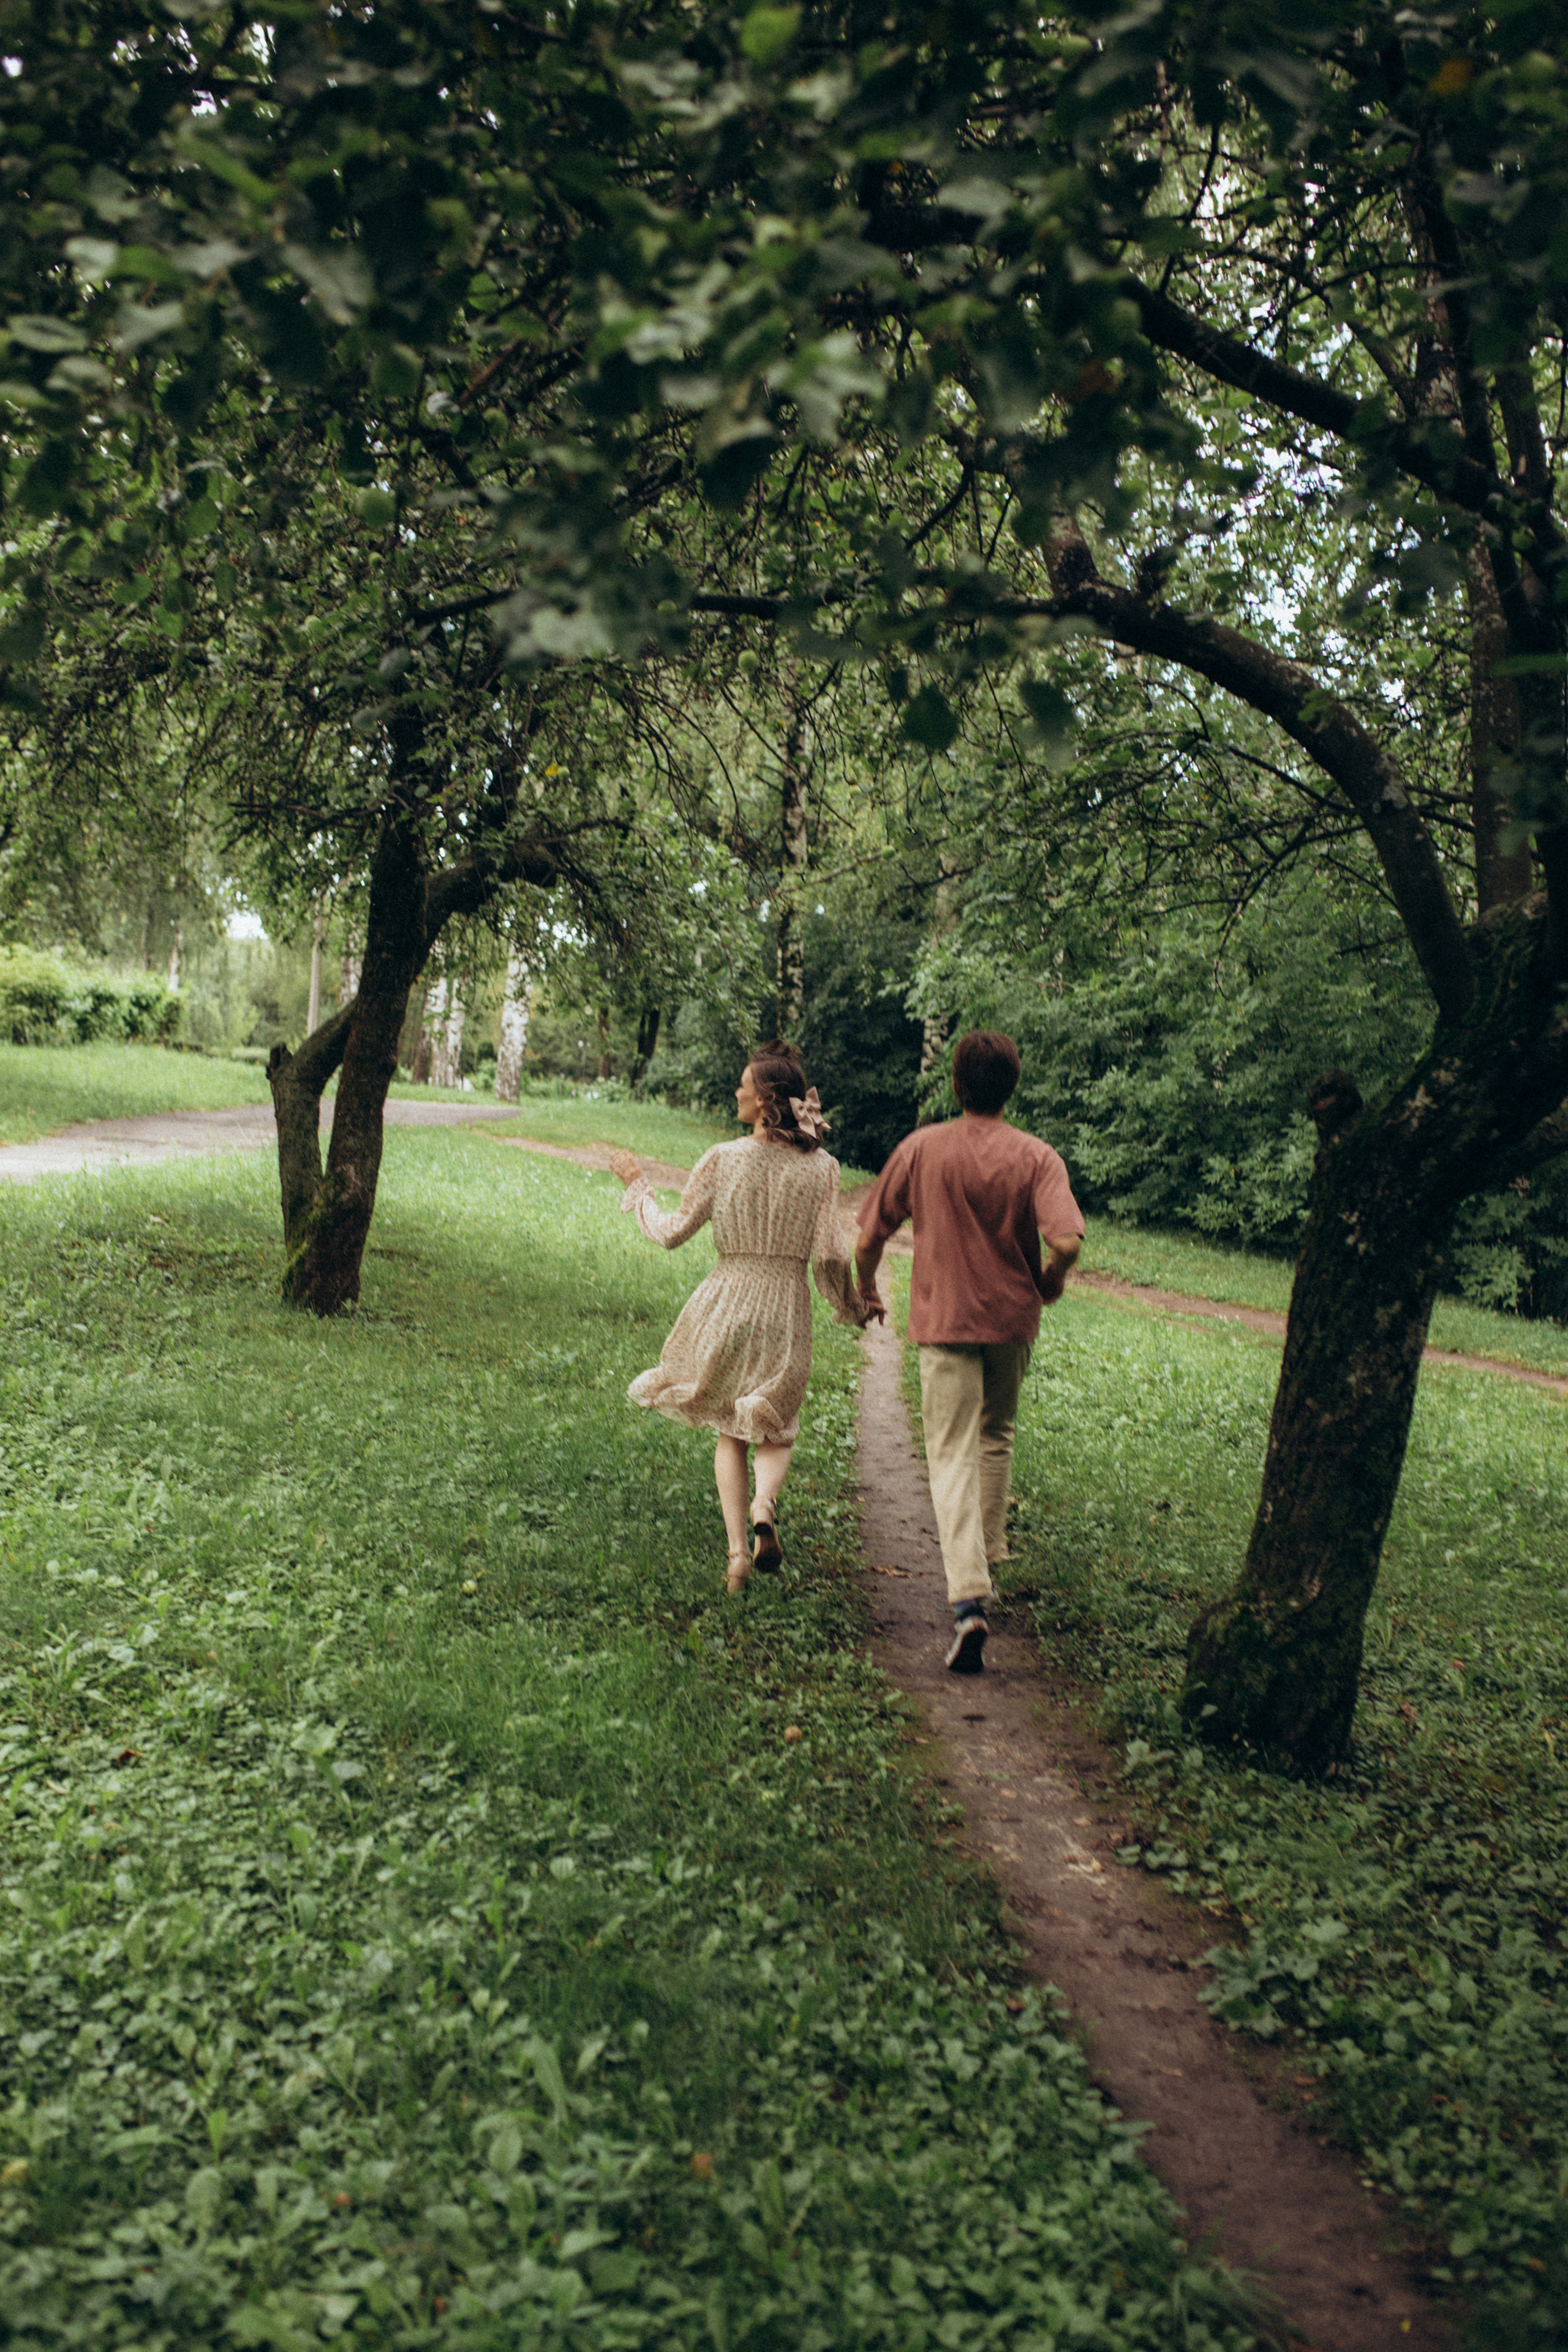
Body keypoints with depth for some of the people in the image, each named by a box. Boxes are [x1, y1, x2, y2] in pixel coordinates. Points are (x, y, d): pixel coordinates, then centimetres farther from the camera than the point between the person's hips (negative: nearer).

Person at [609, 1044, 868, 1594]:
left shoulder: (723, 1160, -8)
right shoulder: (820, 1166, -5)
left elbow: (672, 1233, 0)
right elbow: (830, 1255, -7)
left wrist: (637, 1187, 16)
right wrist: (852, 1308, 11)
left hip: (728, 1301, 0)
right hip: (787, 1308, 1)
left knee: (730, 1431, 16)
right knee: (774, 1432, 17)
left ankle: (737, 1547, 4)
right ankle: (764, 1507, -14)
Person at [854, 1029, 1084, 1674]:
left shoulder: (921, 1149, -6)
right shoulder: (1035, 1156, -6)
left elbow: (868, 1240, -3)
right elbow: (1066, 1241, -20)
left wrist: (867, 1293, 16)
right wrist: (1049, 1282, 3)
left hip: (944, 1319, -2)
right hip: (1012, 1318, 2)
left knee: (954, 1457, -3)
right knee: (995, 1438, 24)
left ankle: (968, 1602, -17)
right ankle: (985, 1563, 34)